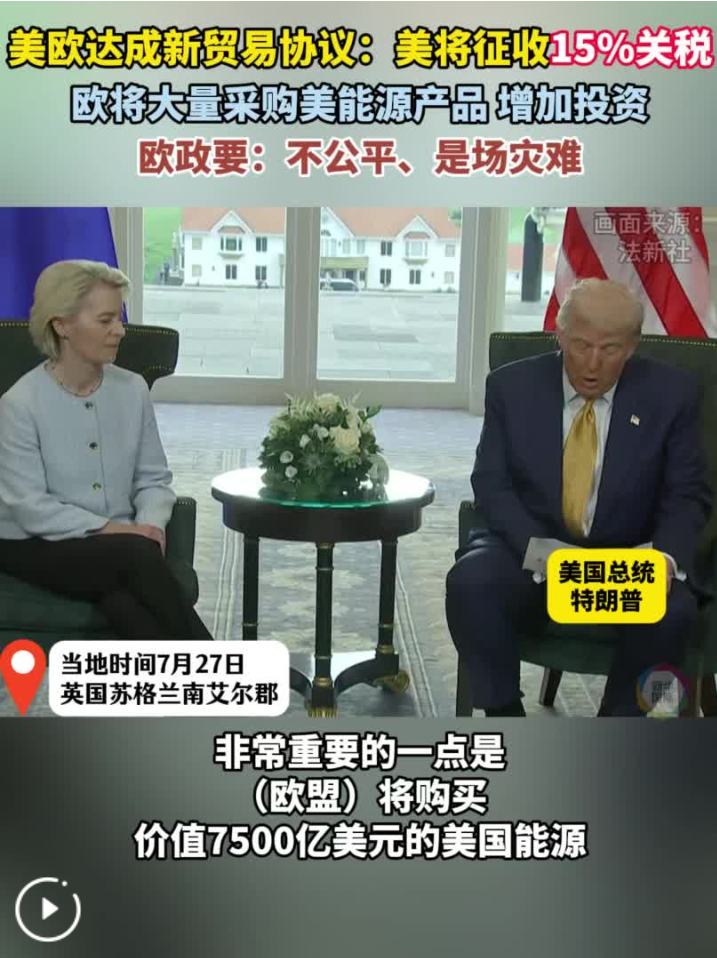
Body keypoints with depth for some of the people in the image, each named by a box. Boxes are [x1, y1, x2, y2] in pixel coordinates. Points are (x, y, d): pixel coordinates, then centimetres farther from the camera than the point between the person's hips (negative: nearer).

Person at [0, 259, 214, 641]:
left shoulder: (133, 389, 2)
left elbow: (154, 478, 7)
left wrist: (150, 524, -15)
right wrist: (108, 528, -22)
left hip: (116, 547, 4)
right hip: (38, 548, -4)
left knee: (122, 601, -33)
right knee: (137, 554, -33)